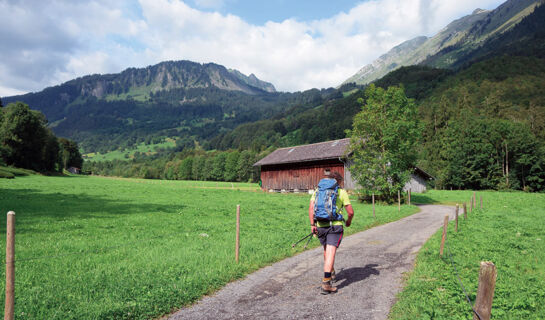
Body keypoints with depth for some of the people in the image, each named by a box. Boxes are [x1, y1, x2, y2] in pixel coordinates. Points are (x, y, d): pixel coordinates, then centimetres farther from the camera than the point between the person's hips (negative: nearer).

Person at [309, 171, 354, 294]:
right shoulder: (342, 192, 4)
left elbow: (311, 207, -1)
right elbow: (350, 212, 2)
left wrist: (312, 224, 0)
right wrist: (349, 221, 22)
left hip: (320, 226, 4)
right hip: (335, 225, -4)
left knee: (326, 251, 24)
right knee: (330, 253, -9)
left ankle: (331, 273, 43)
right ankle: (326, 283, -17)